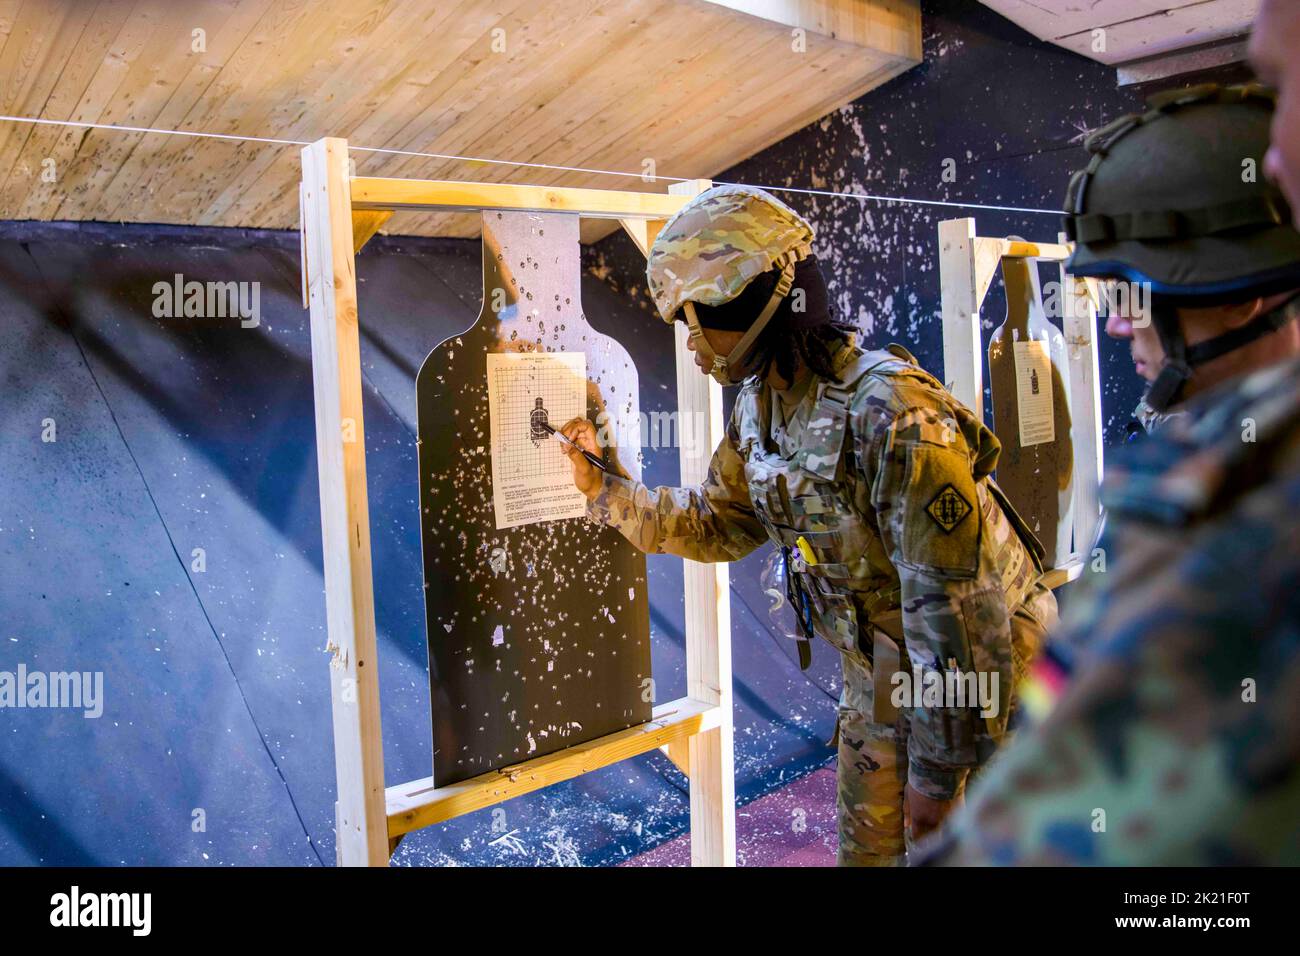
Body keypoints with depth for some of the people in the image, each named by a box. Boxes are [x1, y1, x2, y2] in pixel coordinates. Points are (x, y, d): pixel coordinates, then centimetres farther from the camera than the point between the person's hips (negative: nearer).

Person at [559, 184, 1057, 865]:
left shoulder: (892, 414, -31)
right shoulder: (758, 407, -3)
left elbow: (956, 610, -31)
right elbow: (717, 523, 12)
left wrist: (938, 772, -25)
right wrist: (604, 490, 1)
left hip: (975, 676, -7)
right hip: (879, 674, 8)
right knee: (866, 848, 18)